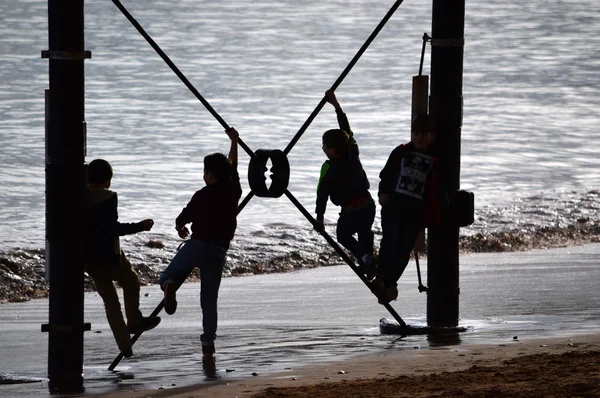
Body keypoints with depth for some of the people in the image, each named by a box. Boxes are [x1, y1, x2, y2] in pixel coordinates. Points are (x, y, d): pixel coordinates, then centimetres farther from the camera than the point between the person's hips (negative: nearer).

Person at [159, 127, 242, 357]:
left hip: (197, 244, -3)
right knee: (209, 299, 10)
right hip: (218, 250, 3)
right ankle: (208, 342, 4)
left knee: (168, 277, 9)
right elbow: (232, 167, 26)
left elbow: (182, 220, 1)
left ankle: (170, 286, -28)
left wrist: (181, 229, 25)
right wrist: (234, 142, 39)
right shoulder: (232, 191, 8)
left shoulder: (203, 195, -3)